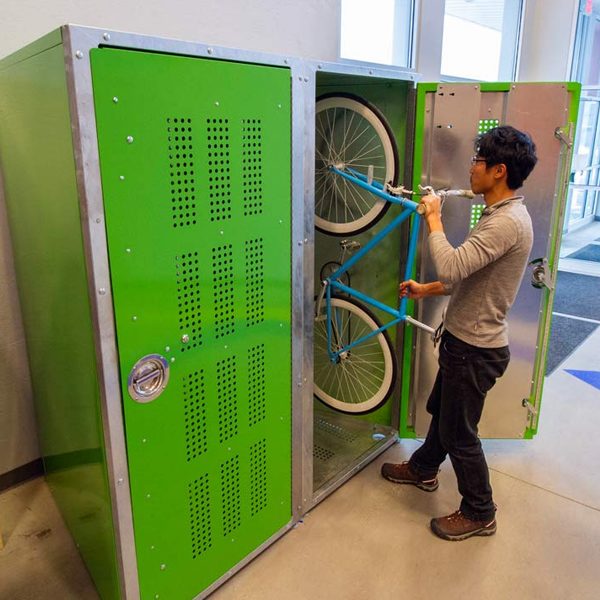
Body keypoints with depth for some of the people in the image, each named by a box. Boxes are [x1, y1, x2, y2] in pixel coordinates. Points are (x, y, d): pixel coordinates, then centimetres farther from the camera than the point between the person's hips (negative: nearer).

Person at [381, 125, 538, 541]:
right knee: (441, 410, 26)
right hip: (465, 338, 10)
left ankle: (479, 514, 26)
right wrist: (426, 290, 14)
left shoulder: (507, 222, -25)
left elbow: (451, 267, -36)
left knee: (459, 433, 6)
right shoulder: (503, 216, 9)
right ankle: (423, 469, 49)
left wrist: (434, 219, -21)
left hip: (475, 349, -10)